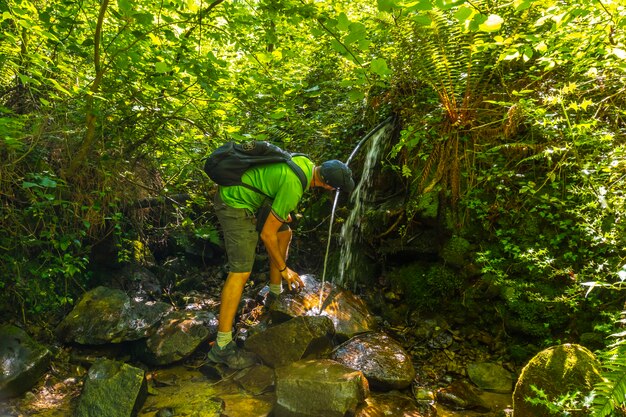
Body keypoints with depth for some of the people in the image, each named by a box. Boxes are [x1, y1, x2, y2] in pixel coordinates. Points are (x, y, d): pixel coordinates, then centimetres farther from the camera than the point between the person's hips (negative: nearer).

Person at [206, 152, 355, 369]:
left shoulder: (305, 162, -3)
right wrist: (283, 269, -11)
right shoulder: (293, 188, -29)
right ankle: (222, 347, -9)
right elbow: (267, 234, -22)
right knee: (241, 271, -15)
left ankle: (275, 294, 35)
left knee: (285, 233, 19)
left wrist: (284, 211, 22)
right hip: (234, 203, -10)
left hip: (242, 193, 10)